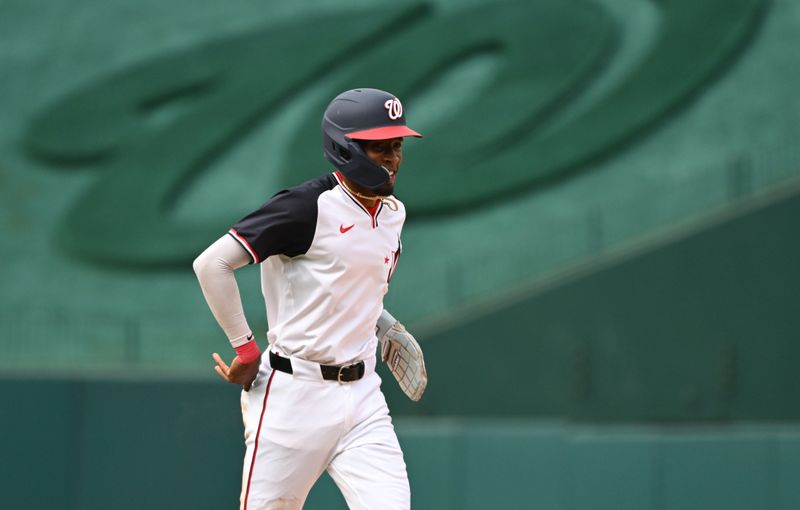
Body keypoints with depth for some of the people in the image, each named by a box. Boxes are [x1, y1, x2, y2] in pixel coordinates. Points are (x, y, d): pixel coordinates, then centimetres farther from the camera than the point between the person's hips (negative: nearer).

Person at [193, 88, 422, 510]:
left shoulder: (393, 213, 10)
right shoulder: (310, 206, -13)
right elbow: (211, 264, -15)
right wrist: (247, 350, -11)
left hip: (362, 396, 6)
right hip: (296, 394, -6)